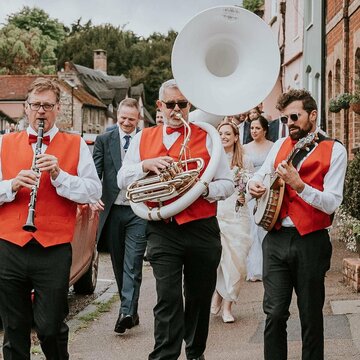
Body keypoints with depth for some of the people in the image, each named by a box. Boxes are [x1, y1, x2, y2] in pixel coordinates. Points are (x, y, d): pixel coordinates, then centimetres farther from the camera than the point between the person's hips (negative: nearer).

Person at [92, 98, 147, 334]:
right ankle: (130, 311, 23)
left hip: (139, 211, -2)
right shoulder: (104, 140, 7)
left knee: (133, 264, -9)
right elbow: (95, 172, 0)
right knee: (119, 264, 11)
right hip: (112, 210, 3)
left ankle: (127, 312, -11)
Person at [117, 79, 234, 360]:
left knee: (199, 298, 12)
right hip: (162, 231, 0)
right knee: (168, 299, -9)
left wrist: (203, 189, -17)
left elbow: (228, 184, 3)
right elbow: (122, 180, 9)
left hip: (202, 230, 0)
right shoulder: (143, 138, 11)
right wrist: (145, 165, -9)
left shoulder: (206, 138, 5)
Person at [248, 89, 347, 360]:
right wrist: (254, 185, 0)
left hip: (310, 243, -3)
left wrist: (298, 184, -26)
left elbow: (332, 203, -13)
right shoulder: (280, 145, 11)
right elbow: (261, 175, 23)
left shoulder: (334, 151, -4)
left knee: (311, 316, 8)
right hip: (277, 239, 4)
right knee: (274, 313, 2)